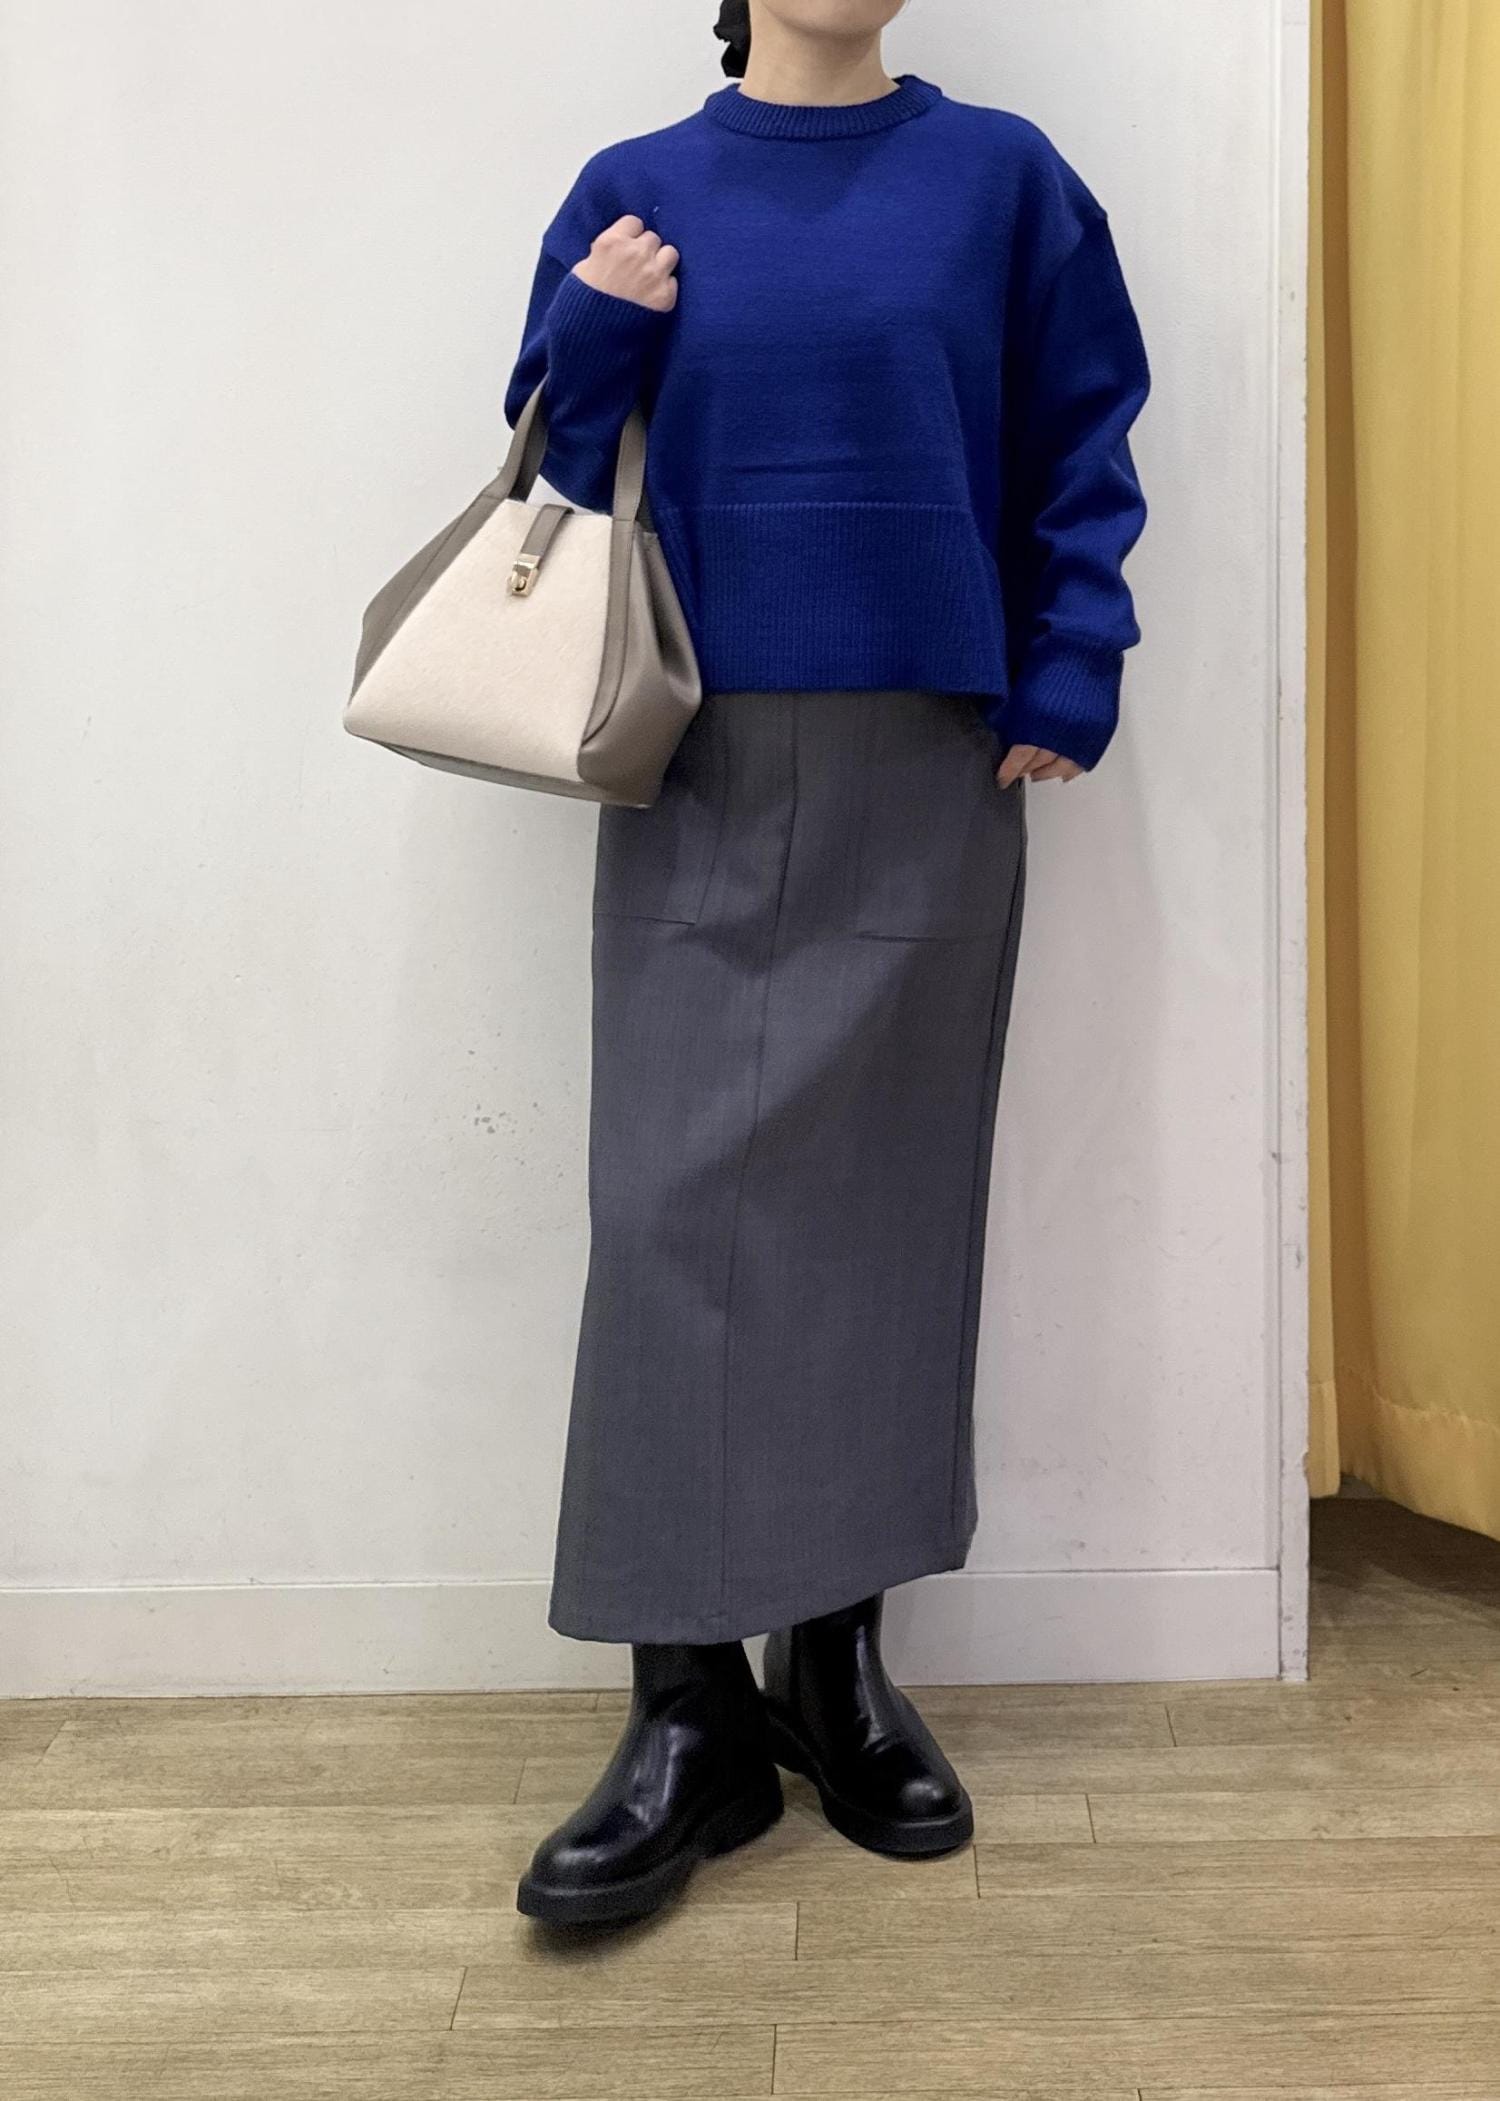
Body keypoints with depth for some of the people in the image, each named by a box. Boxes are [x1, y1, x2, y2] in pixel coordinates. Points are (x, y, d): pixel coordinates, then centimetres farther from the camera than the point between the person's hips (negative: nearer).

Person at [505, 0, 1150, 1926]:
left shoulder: (999, 179, 8)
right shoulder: (635, 194, 10)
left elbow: (1081, 457, 8)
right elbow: (561, 464, 11)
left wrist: (1065, 687, -3)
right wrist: (597, 338, -7)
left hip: (926, 774, 0)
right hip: (699, 775, 0)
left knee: (889, 1205, 3)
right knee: (676, 1206, -6)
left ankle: (838, 1659, 16)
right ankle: (687, 1713, 2)